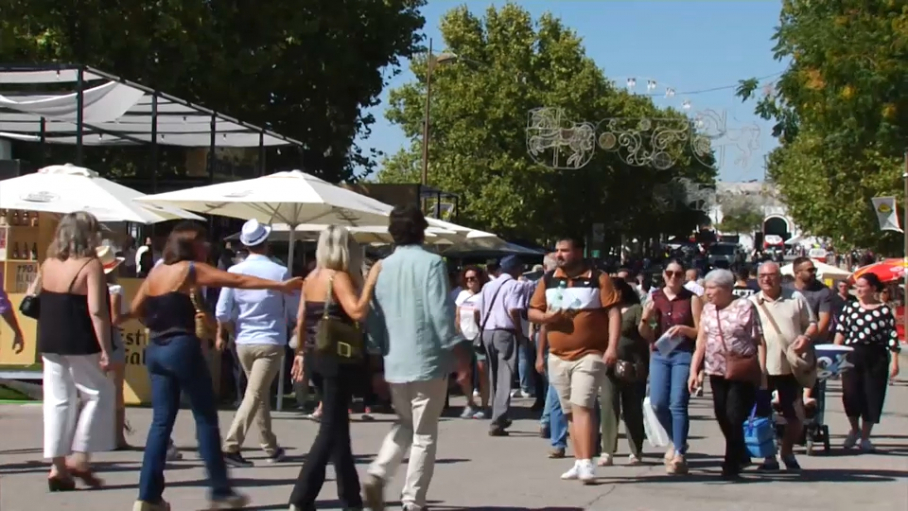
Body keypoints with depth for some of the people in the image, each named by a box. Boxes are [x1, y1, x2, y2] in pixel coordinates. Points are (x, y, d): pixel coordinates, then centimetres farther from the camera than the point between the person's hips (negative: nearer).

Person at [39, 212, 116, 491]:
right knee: (99, 394, 8)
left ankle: (58, 466, 8)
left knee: (58, 401, 9)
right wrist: (105, 349, -17)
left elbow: (45, 304, 13)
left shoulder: (49, 264, 7)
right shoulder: (90, 265, -13)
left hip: (49, 343, 6)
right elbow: (96, 311, -18)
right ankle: (79, 458, 2)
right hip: (80, 344, -6)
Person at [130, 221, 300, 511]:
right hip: (182, 348, -7)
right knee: (206, 419, 2)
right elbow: (238, 281, -11)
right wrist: (280, 286, -12)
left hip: (156, 350, 7)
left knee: (162, 421, 8)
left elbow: (136, 310, 17)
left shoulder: (157, 271, 13)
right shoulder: (192, 269, -5)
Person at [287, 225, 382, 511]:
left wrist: (301, 353, 22)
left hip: (317, 357, 9)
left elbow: (301, 320, 14)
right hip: (338, 359, -8)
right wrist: (371, 281, -21)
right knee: (331, 429, -5)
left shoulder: (311, 279, 10)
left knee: (338, 426, 15)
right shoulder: (339, 277, -13)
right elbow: (357, 312, -27)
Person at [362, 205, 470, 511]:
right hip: (428, 360, -5)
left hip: (394, 362, 5)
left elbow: (373, 317, 10)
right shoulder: (431, 263, -9)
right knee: (424, 434, 5)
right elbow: (441, 313, -15)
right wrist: (459, 354, -9)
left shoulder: (381, 268, 6)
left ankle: (377, 474, 1)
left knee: (405, 425, 22)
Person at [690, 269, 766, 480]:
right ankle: (741, 456, 25)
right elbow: (701, 342, 11)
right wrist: (694, 370, 4)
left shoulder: (745, 307, -5)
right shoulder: (707, 310, 10)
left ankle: (732, 465, -1)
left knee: (734, 418, -9)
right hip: (717, 373, 6)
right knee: (723, 419, 7)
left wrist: (762, 371, -13)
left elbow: (759, 341, -7)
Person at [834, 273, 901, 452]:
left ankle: (865, 436, 16)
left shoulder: (884, 310, -1)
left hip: (876, 357, -1)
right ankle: (855, 429, 21)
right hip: (853, 355, 1)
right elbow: (840, 332, 4)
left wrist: (894, 361, -5)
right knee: (850, 394, -5)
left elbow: (892, 337, -1)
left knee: (872, 397, 3)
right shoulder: (849, 308, 5)